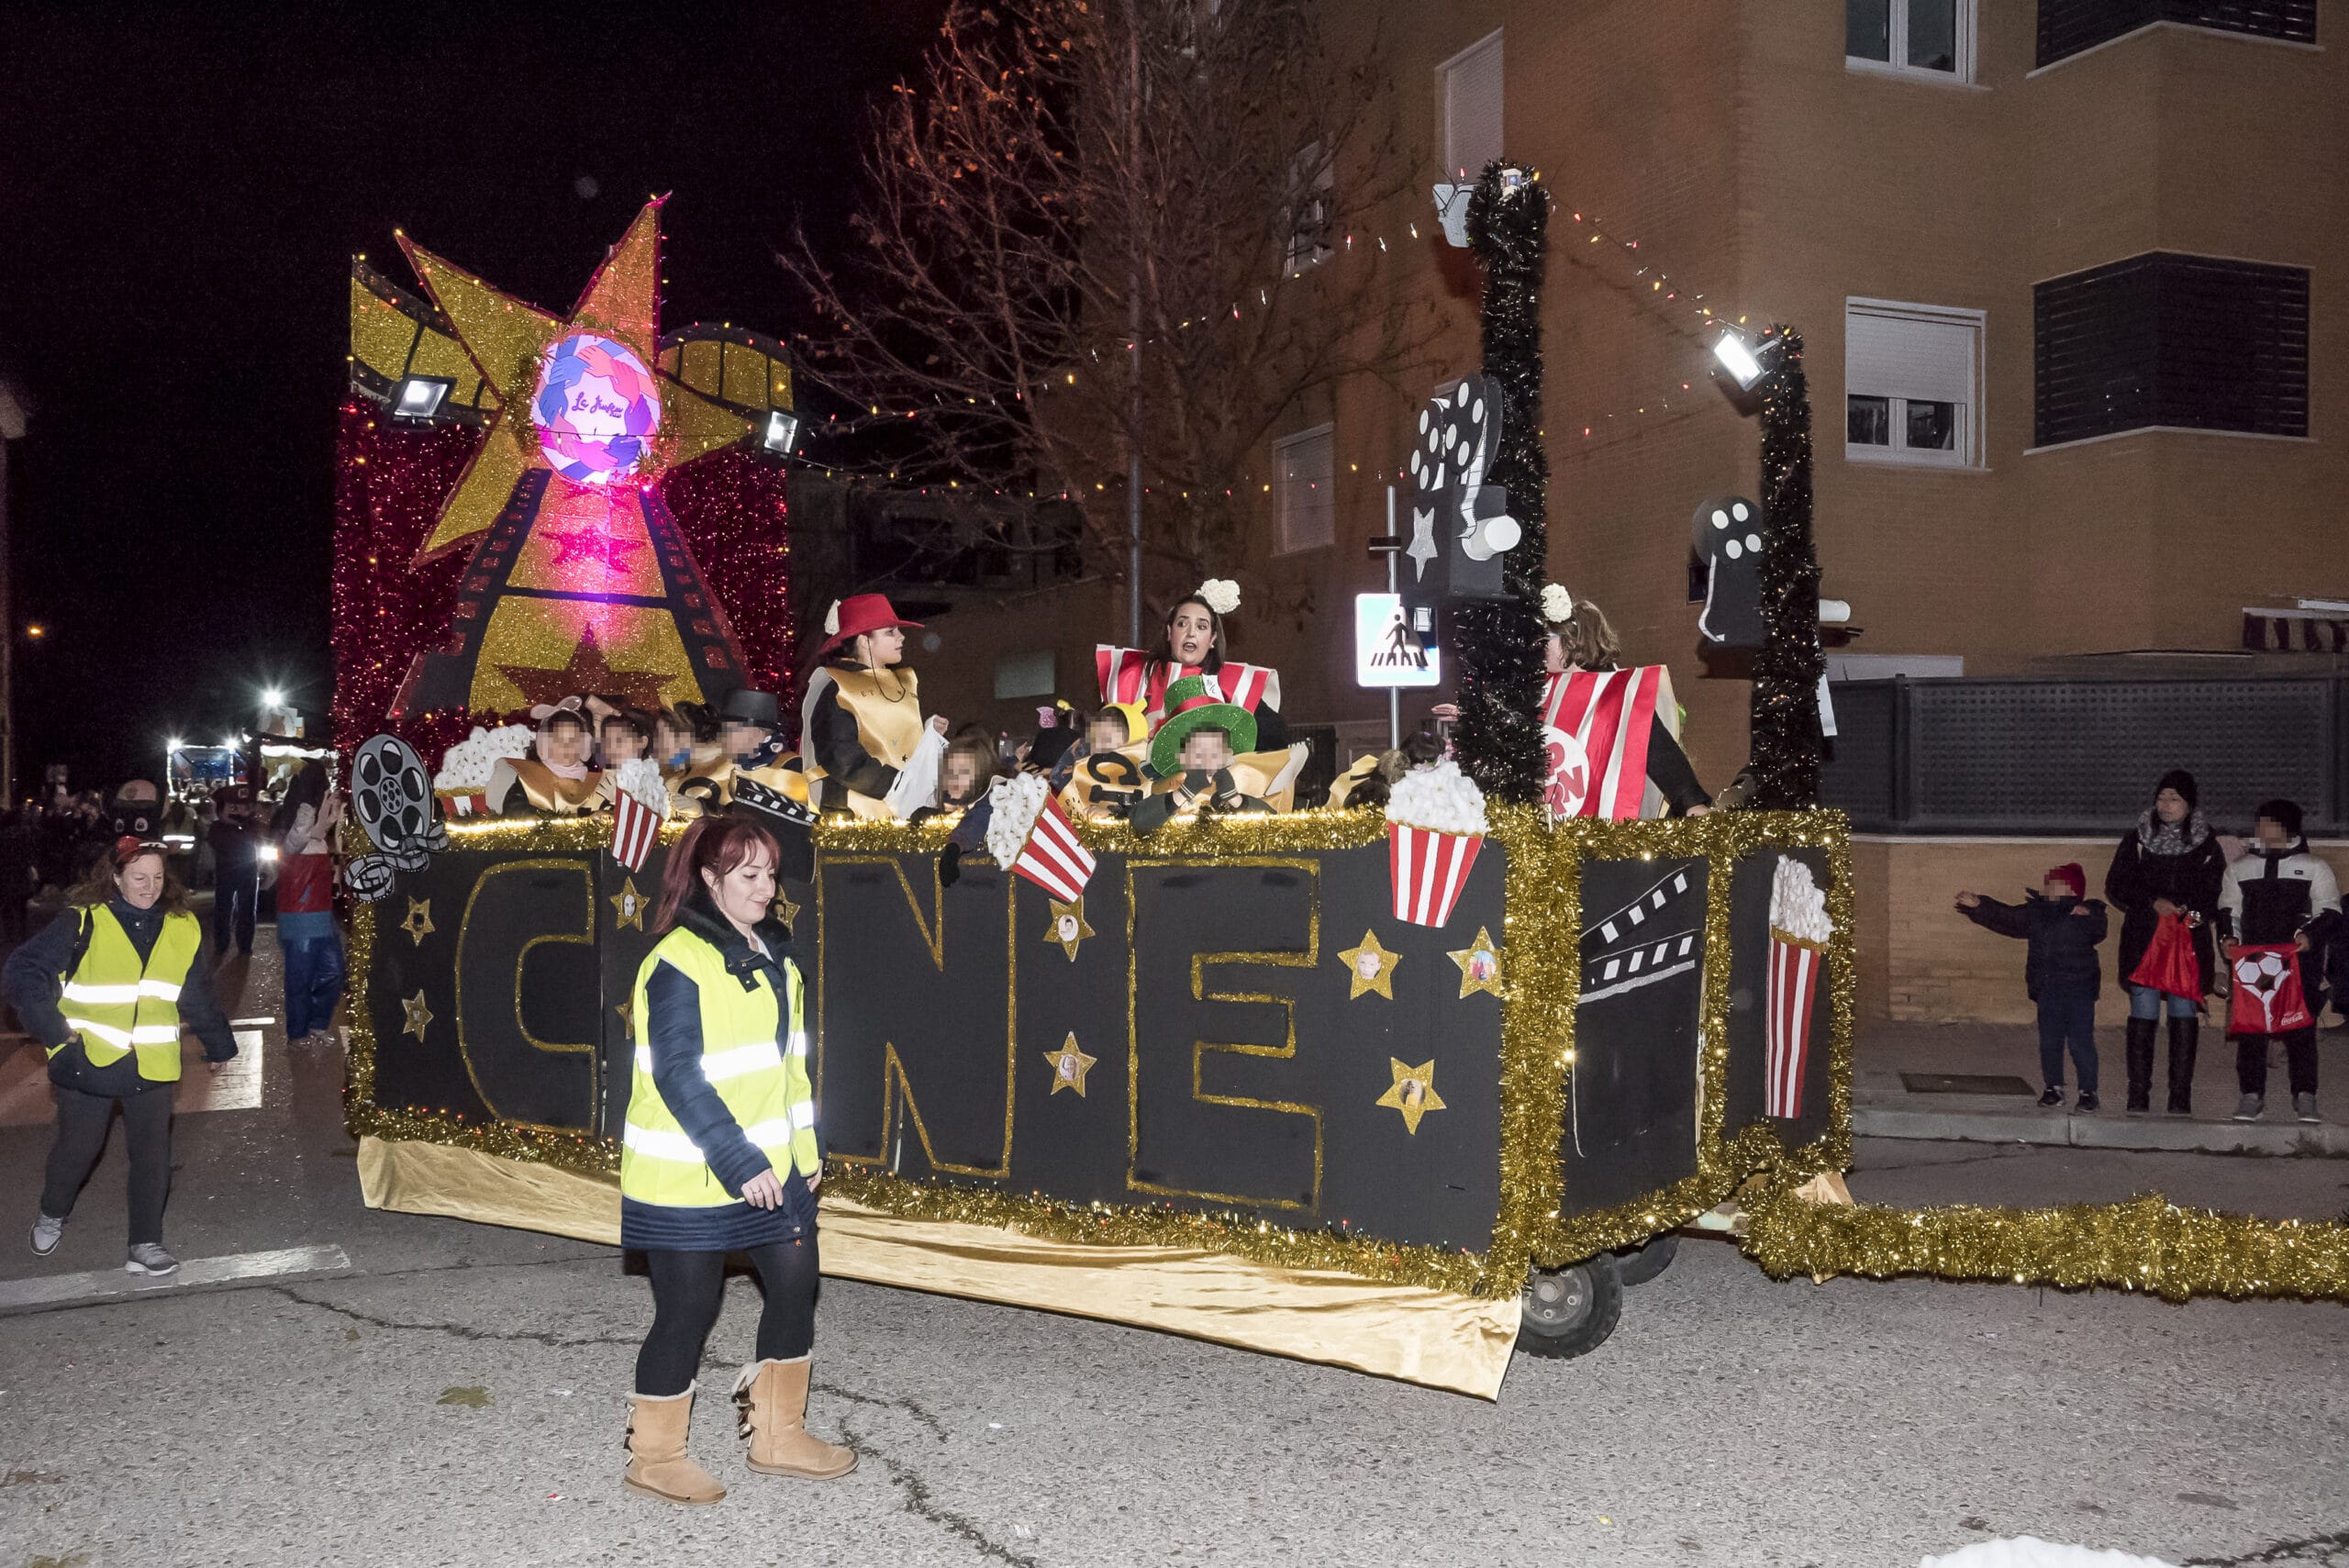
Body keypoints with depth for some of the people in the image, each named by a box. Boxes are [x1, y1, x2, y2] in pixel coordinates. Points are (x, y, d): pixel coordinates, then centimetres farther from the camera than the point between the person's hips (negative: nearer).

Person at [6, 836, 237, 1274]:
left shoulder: (183, 928, 3)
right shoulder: (84, 922, -10)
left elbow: (198, 996, 15)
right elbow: (22, 973, -13)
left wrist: (218, 1044, 19)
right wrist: (55, 1033, -15)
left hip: (151, 1065, 3)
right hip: (87, 1060, -2)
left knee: (153, 1154, 0)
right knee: (78, 1148, 13)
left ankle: (145, 1245, 10)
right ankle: (51, 1216, 41)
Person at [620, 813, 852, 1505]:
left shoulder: (771, 953, 9)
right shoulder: (679, 961, -17)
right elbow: (679, 1077, -21)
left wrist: (804, 1146, 12)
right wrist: (740, 1164, -21)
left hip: (770, 1167, 8)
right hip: (688, 1178, -8)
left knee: (795, 1282, 12)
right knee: (687, 1310, 2)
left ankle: (778, 1436, 28)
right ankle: (655, 1457, 20)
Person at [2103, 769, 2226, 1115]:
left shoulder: (2207, 845, 8)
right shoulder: (2136, 841, 8)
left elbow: (2220, 892, 11)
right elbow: (2115, 888, 5)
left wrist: (2201, 914, -9)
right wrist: (2153, 903, -10)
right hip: (2143, 941, 0)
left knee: (2185, 1015, -1)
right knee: (2143, 1015, -3)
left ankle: (2180, 1098, 5)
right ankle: (2138, 1096, 2)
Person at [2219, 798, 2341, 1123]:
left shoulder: (2314, 868, 10)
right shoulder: (2240, 868, 18)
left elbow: (2330, 912, 4)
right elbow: (2228, 909, 19)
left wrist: (2311, 935, -14)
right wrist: (2230, 937, 0)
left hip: (2300, 963, -2)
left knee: (2301, 1029, -4)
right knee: (2249, 1028, -2)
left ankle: (2305, 1098, 1)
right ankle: (2251, 1095, 3)